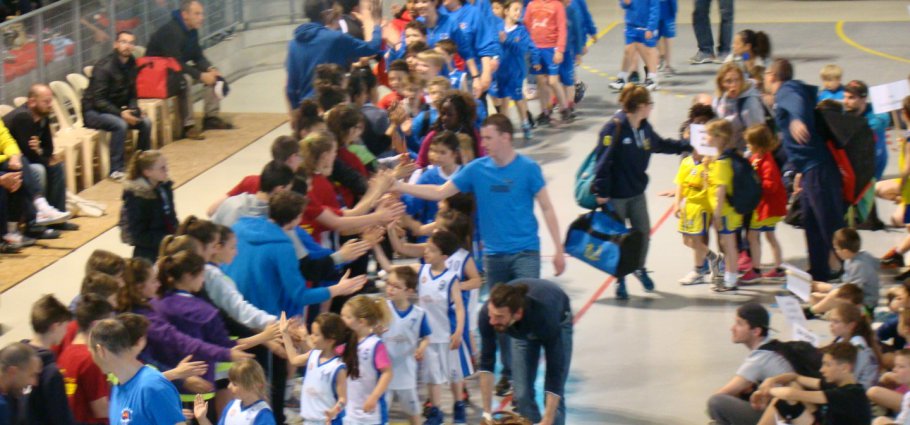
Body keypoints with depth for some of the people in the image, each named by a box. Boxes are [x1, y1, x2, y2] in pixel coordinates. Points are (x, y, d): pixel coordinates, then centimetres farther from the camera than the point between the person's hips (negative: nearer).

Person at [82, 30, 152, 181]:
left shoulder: (131, 65, 3)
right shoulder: (104, 67, -21)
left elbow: (132, 95, 13)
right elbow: (98, 100, -23)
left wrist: (133, 110, -8)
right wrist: (121, 113, -30)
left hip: (117, 110, 7)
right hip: (93, 112, -7)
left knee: (145, 122, -12)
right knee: (120, 124, -34)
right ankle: (116, 169, -26)